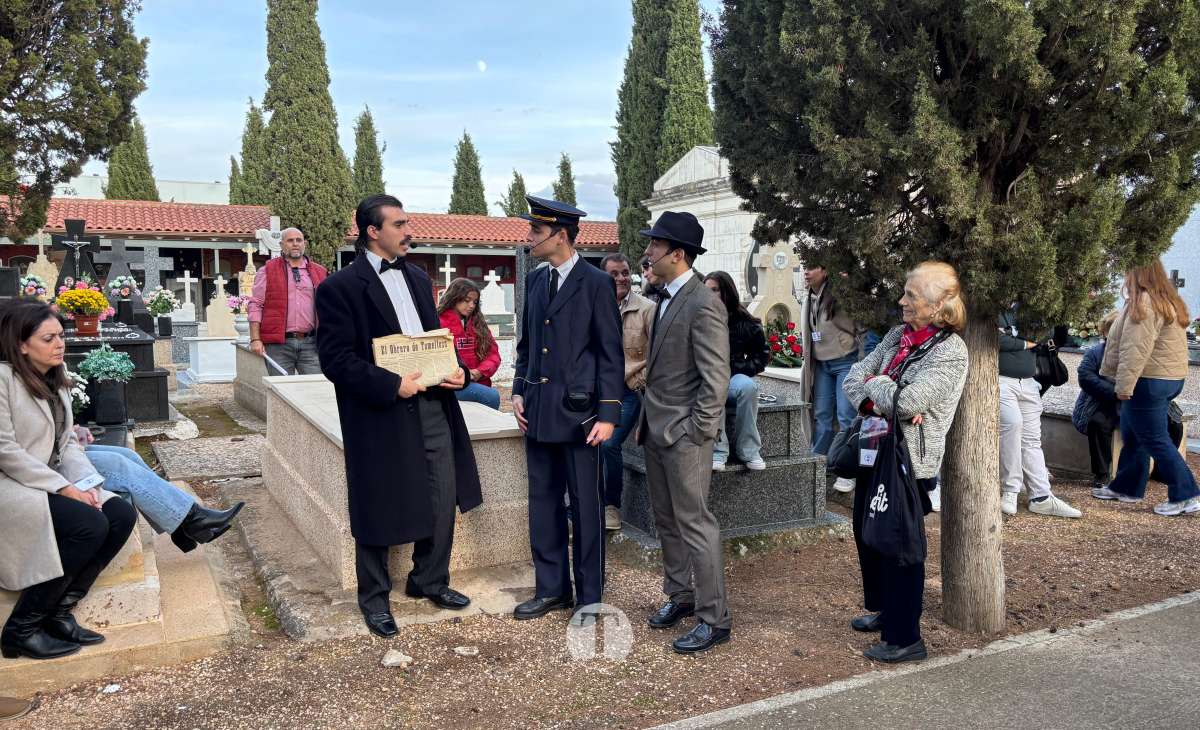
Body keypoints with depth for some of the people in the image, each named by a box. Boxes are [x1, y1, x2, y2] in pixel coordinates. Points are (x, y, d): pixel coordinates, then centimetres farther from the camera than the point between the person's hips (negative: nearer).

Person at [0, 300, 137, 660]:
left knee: (122, 515, -13)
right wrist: (63, 487, -19)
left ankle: (59, 611, -4)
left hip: (50, 480, 8)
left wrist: (87, 484, -7)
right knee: (90, 525, -27)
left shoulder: (55, 376, 11)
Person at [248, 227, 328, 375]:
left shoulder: (319, 272, 14)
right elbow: (255, 305, 3)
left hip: (311, 343, 2)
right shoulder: (268, 271, 8)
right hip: (278, 344, -2)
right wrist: (255, 339, -5)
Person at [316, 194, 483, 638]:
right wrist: (391, 385, -21)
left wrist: (457, 371, 0)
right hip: (380, 416, -6)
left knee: (443, 502, 12)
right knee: (379, 511, 6)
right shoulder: (340, 287, -8)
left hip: (433, 407, 6)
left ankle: (430, 581, 33)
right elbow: (335, 358, -13)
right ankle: (374, 598, 26)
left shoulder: (417, 278, 14)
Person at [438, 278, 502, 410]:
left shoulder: (479, 324, 19)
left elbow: (493, 353, 13)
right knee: (492, 396, -26)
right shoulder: (439, 323, 2)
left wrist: (480, 371, -6)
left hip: (478, 382, 5)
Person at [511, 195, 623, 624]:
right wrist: (519, 391, 7)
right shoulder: (535, 280, 11)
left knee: (585, 506, 4)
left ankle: (588, 596, 19)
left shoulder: (596, 283, -8)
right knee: (543, 503, 13)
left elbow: (611, 354, -10)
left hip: (578, 411, -6)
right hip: (539, 411, 6)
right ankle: (551, 589, 27)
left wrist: (608, 414, -14)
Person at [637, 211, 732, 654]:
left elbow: (716, 380, -18)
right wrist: (646, 419, 15)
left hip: (684, 434, -9)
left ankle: (714, 618, 9)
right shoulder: (665, 298, 12)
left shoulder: (703, 306, -16)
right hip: (656, 430, 9)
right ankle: (679, 596, 32)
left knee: (694, 523, -2)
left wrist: (694, 433, -17)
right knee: (666, 521, 17)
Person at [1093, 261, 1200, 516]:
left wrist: (1125, 385, -24)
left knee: (1155, 441, -3)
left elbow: (1137, 349, -25)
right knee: (1133, 436, 18)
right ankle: (1126, 487, 27)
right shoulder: (1169, 301, 14)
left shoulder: (1143, 303, -18)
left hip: (1148, 381, -10)